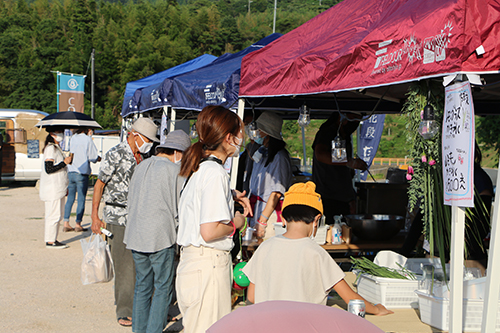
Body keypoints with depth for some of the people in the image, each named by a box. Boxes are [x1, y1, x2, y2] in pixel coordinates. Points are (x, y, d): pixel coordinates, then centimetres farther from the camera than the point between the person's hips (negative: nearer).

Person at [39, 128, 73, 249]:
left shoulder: (56, 148, 17)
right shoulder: (50, 149, -13)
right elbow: (49, 169, -21)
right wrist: (64, 162, -18)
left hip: (58, 188, 10)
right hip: (52, 189, -10)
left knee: (57, 215, 12)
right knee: (53, 215, -7)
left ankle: (53, 240, 18)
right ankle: (50, 241, -1)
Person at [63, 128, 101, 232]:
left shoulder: (72, 138, 9)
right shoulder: (87, 139, -7)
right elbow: (93, 157, -7)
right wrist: (100, 158, 14)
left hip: (70, 171, 5)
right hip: (81, 173, -5)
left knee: (70, 199, 11)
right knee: (81, 199, 2)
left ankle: (66, 224, 10)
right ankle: (78, 224, 2)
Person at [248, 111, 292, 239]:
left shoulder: (279, 157, -11)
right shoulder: (261, 153, 14)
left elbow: (277, 192, -16)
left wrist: (262, 221, -18)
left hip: (271, 212, -7)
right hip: (256, 209, 7)